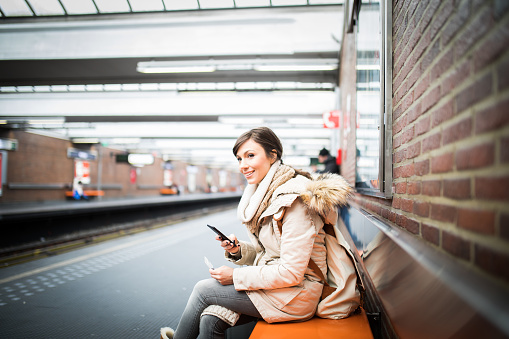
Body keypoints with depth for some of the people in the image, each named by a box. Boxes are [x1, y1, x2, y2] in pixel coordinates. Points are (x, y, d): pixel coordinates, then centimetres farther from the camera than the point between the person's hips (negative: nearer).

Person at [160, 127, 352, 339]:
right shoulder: (265, 192, 6)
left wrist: (236, 276, -16)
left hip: (296, 294, -7)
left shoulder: (294, 199, -22)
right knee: (210, 320, -9)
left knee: (203, 290, -4)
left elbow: (291, 273, -23)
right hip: (273, 279, 7)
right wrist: (238, 250, -5)